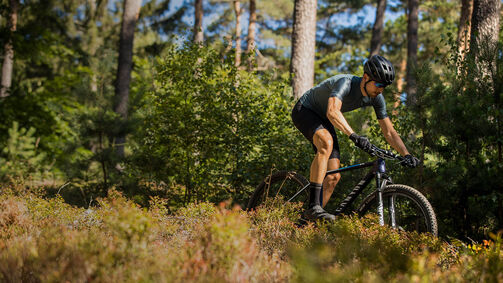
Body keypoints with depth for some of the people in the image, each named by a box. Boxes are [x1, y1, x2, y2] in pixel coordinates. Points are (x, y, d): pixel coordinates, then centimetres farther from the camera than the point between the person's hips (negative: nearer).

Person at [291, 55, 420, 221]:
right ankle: (313, 207, -40)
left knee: (334, 176, -5)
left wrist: (406, 155, -20)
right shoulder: (345, 83, -33)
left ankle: (309, 218, 4)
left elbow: (390, 132, -7)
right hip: (304, 110, -8)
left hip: (324, 121, 8)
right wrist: (354, 136, -61)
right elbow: (332, 112, -51)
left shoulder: (376, 98, -11)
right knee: (327, 142, -38)